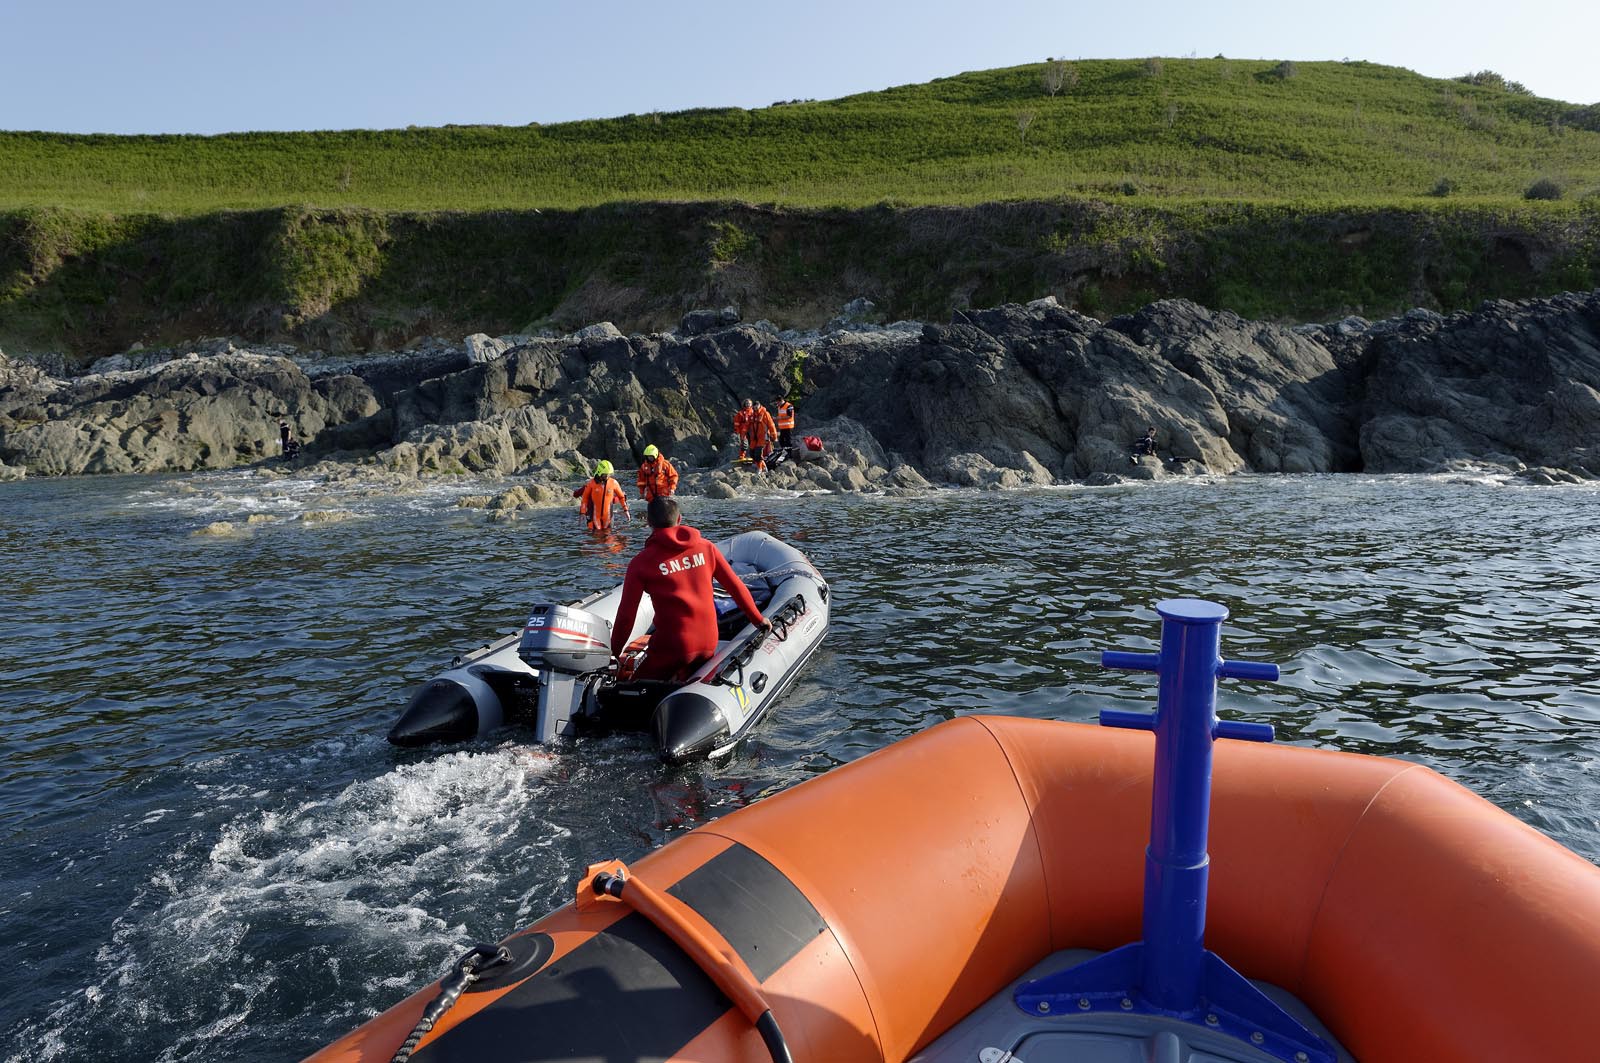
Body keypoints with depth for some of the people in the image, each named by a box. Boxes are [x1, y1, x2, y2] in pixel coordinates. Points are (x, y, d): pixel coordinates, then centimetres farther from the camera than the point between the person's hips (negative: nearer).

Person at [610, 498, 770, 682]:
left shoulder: (641, 563, -5)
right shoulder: (706, 547, 4)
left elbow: (626, 614, -3)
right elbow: (736, 586, 8)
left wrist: (614, 652, 9)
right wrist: (758, 619, 21)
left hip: (671, 647, -4)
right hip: (709, 644, 5)